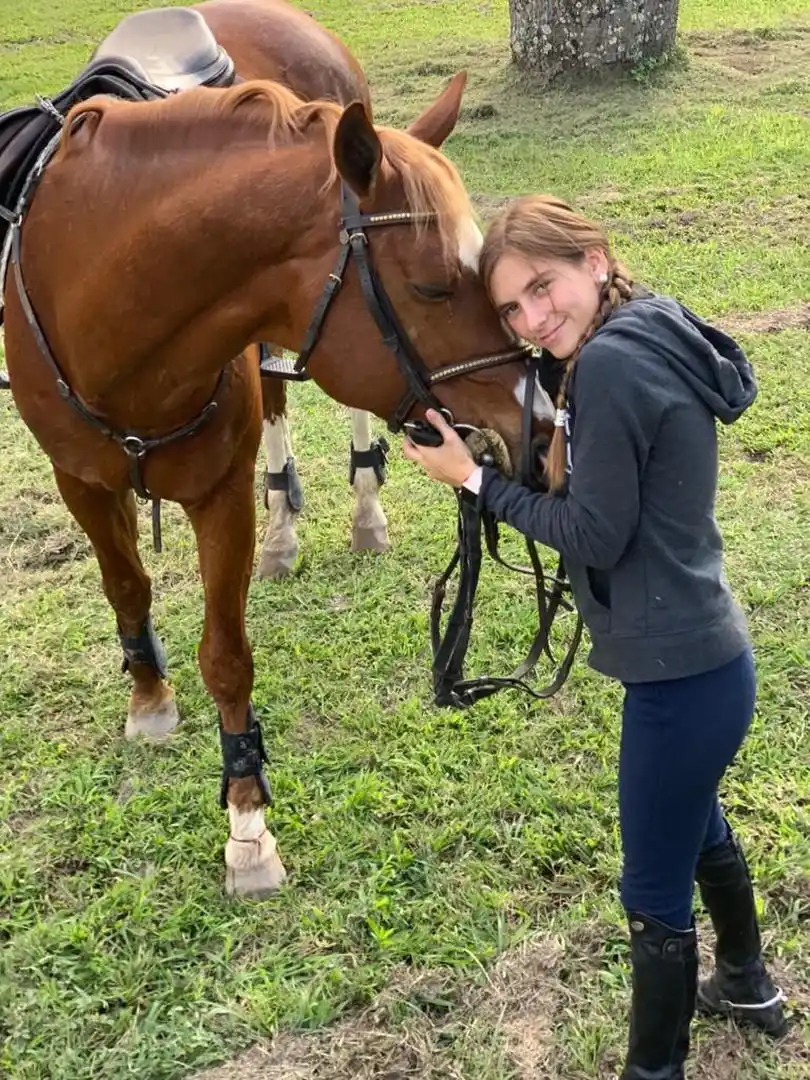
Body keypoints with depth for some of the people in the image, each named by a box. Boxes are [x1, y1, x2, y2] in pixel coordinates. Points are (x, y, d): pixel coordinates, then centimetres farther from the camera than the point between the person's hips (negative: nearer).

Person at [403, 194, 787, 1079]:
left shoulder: (610, 362, -23)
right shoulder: (656, 341, 6)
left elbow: (596, 538, -19)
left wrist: (474, 478, -12)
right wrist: (558, 464, -5)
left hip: (679, 673, -11)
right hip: (701, 656, 11)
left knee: (655, 897, 7)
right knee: (697, 825, 32)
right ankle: (747, 985, 55)